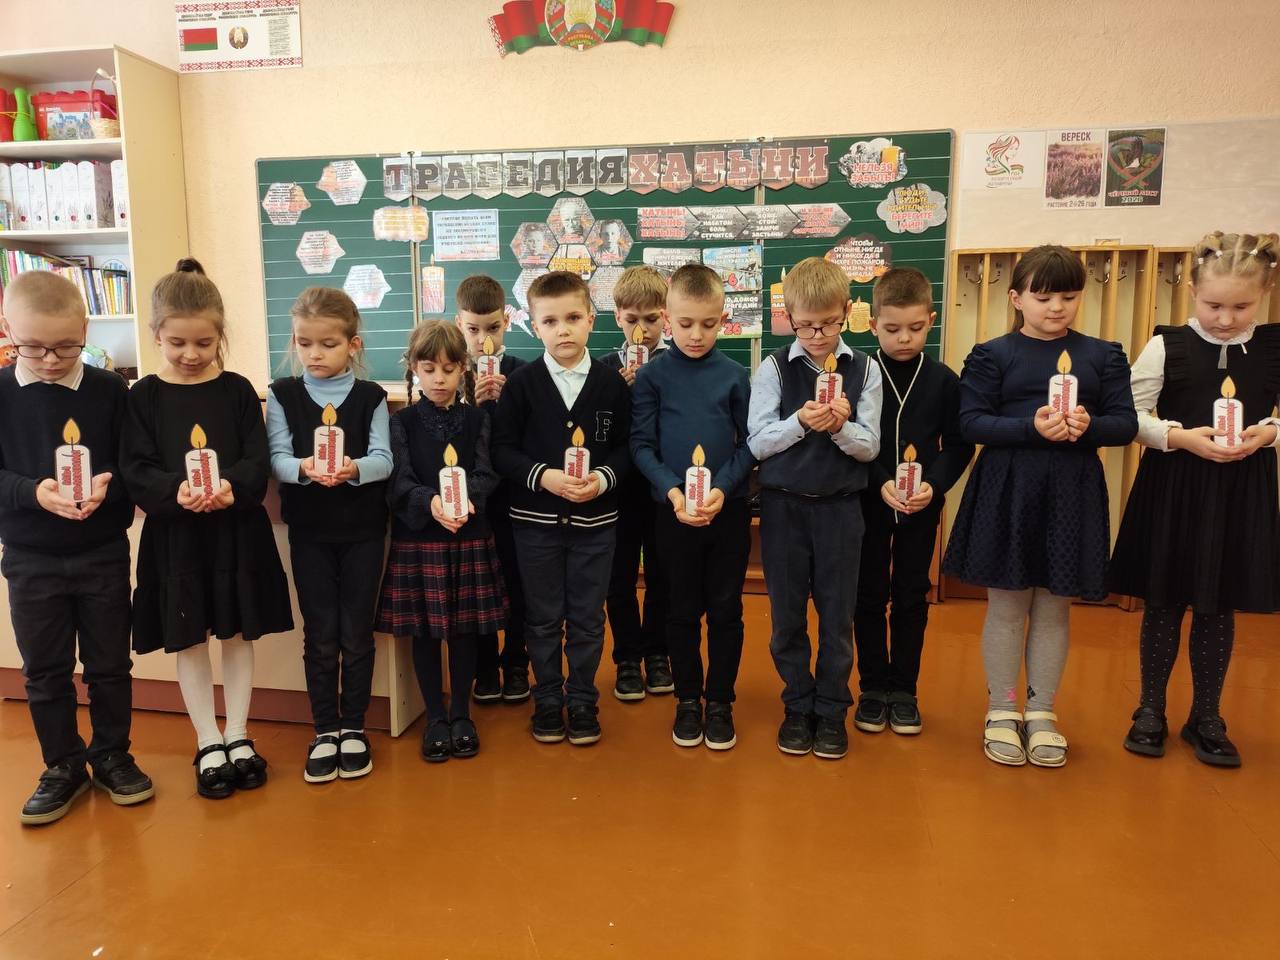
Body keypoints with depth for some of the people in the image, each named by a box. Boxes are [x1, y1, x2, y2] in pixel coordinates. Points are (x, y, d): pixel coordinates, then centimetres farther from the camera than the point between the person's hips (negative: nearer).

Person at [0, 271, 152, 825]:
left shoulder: (109, 391, -6)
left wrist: (107, 487, -25)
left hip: (102, 553, 0)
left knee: (109, 664, 11)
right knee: (45, 671, 12)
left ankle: (112, 756, 30)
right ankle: (63, 767, 29)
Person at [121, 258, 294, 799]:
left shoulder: (238, 391, 1)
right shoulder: (144, 396, 0)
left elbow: (258, 461, -5)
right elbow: (136, 470, -7)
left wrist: (232, 486, -25)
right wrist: (175, 491, -26)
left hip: (238, 531, 0)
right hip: (174, 535, 0)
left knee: (238, 634, 10)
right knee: (189, 641, 8)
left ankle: (238, 737, 26)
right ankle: (209, 745, 24)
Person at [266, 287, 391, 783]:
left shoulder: (370, 396, -1)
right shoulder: (282, 394, 1)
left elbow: (383, 459, -9)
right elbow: (277, 457, -7)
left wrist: (354, 468, -29)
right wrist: (304, 468, -28)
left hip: (363, 530, 0)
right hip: (309, 531, 1)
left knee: (357, 631, 7)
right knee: (319, 633, 8)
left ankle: (353, 727, 23)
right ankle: (325, 730, 22)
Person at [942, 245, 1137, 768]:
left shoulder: (1104, 356, 8)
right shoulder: (992, 355, -1)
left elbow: (1126, 423, 4)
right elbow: (972, 421, -8)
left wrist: (1090, 426, -17)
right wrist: (1032, 427, -20)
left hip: (1074, 494, 3)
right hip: (1005, 491, -2)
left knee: (1053, 608, 11)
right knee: (1007, 607, 7)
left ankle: (1042, 711, 26)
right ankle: (1002, 710, 21)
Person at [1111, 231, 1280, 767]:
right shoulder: (1167, 346, -5)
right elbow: (1128, 415, -6)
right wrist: (1182, 436, -18)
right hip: (1174, 486, -1)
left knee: (1219, 608, 11)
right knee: (1163, 604, 8)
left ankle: (1206, 718, 27)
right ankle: (1150, 711, 24)